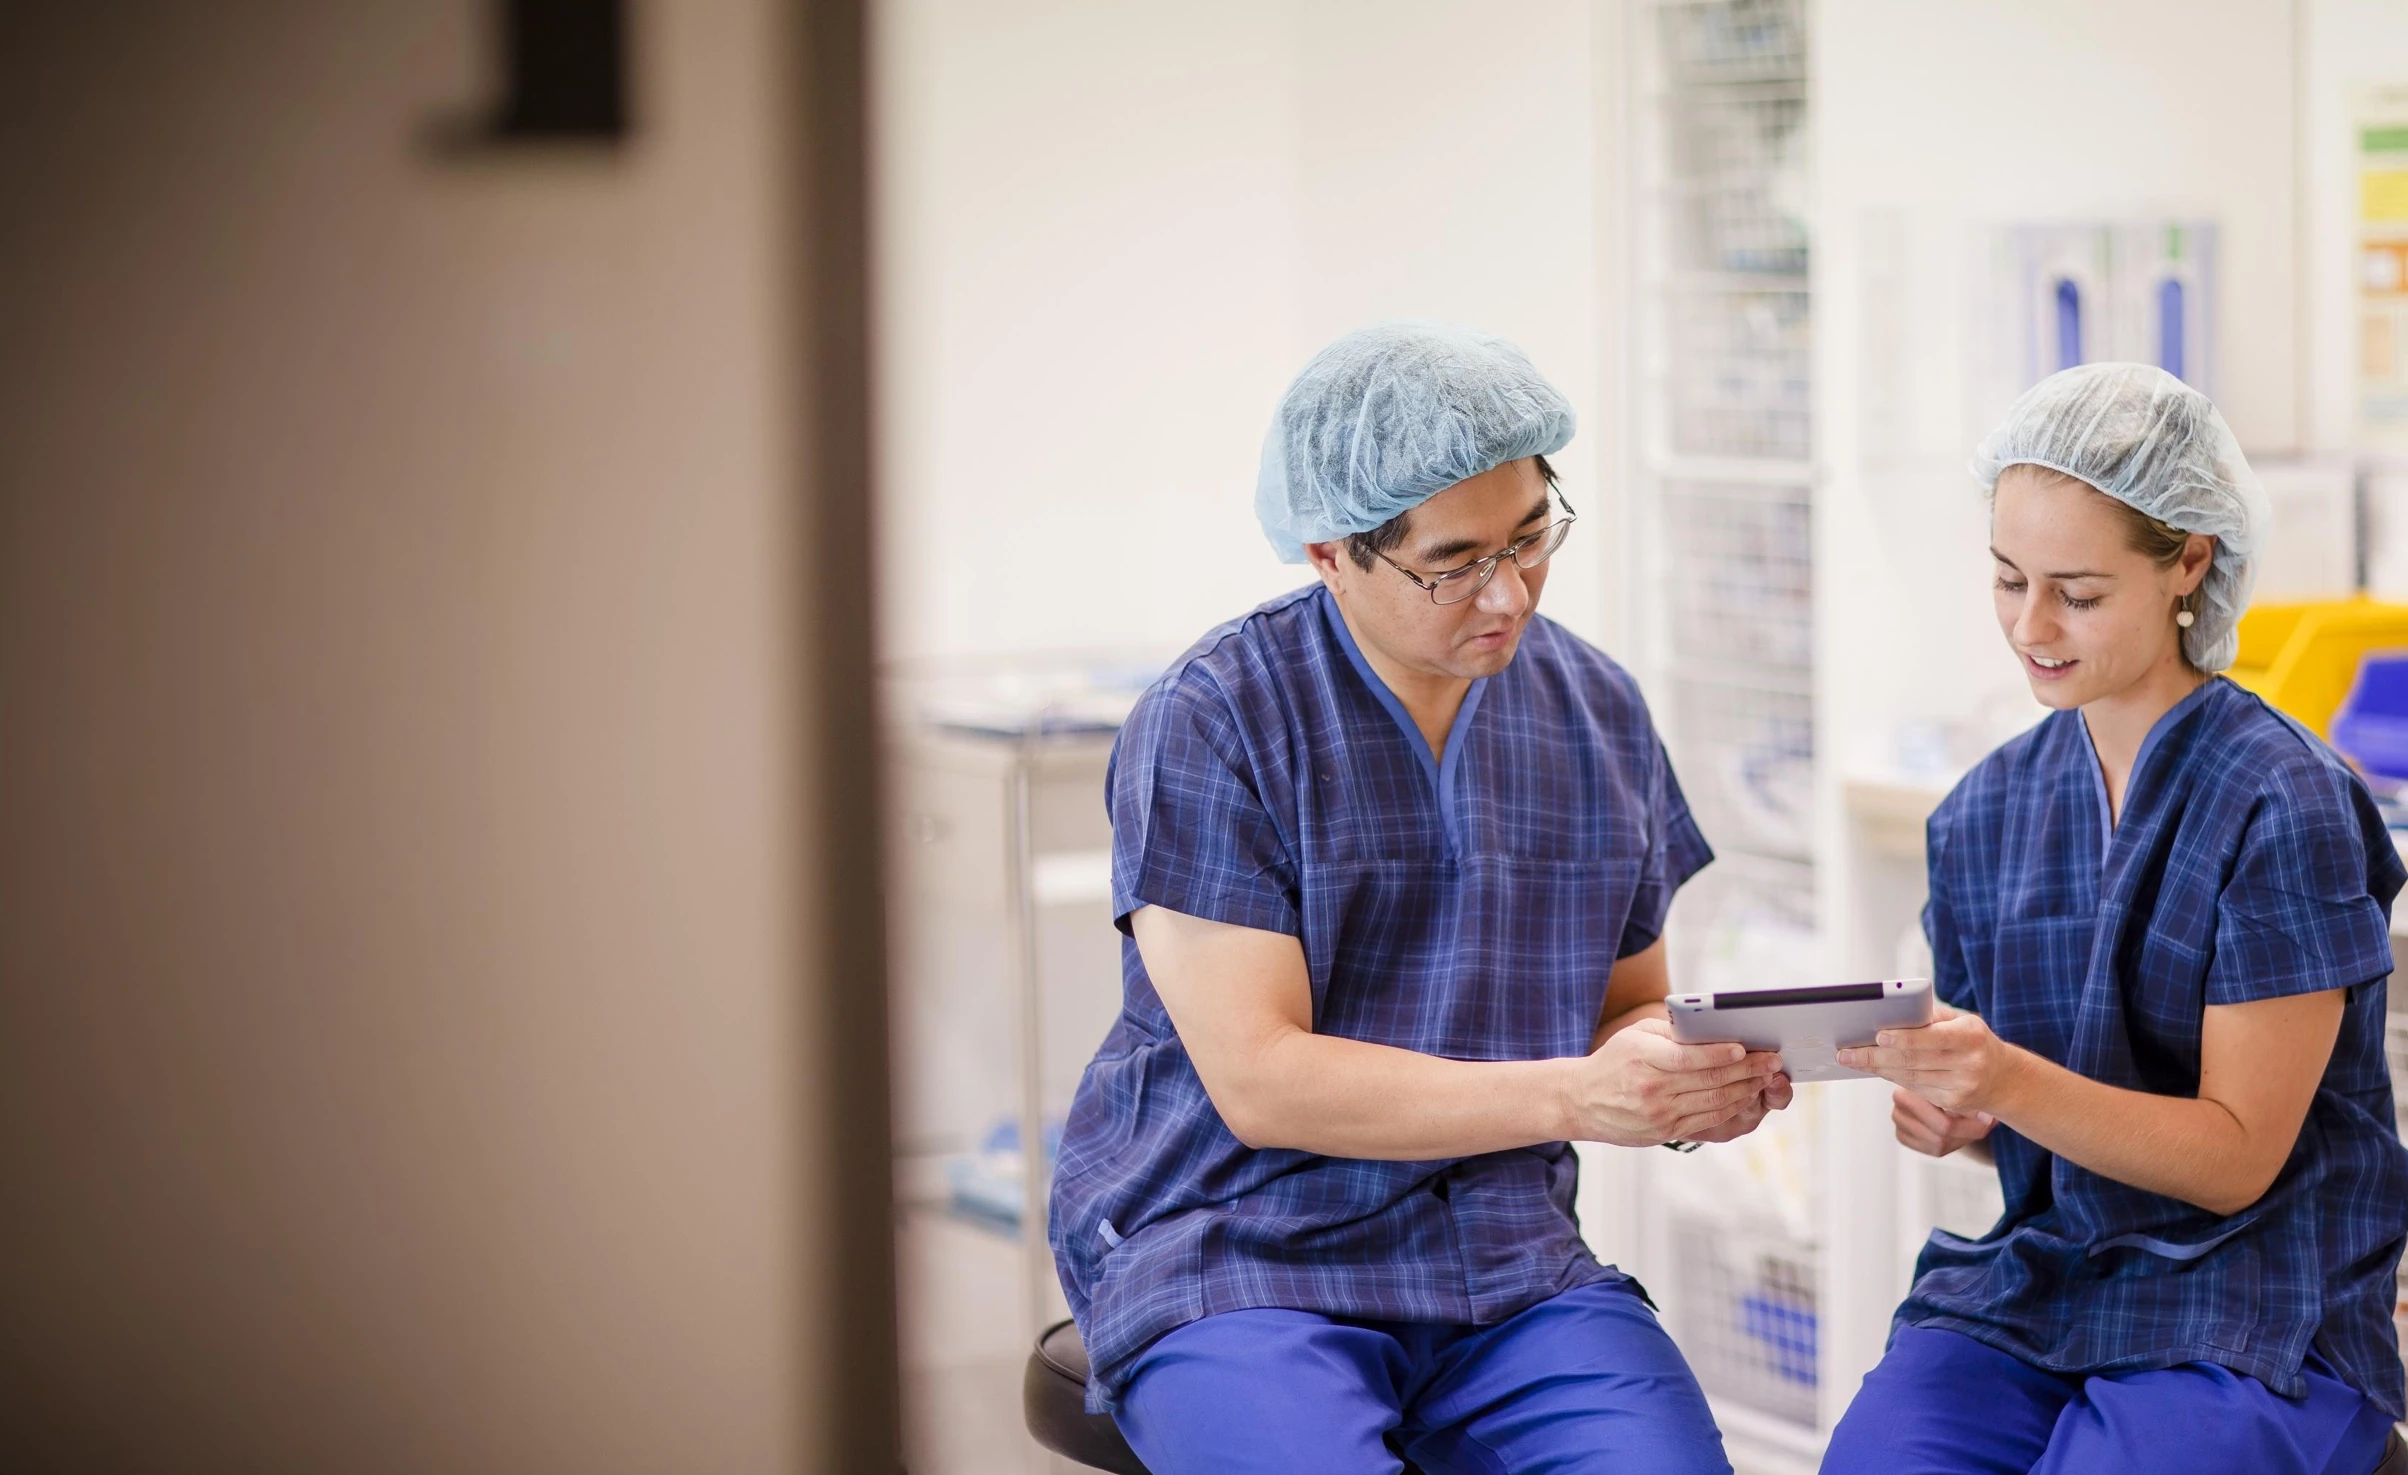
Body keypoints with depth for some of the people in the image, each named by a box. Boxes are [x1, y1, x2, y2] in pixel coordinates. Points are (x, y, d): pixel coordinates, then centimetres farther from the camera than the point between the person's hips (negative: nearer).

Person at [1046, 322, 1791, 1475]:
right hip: (1231, 1259, -4)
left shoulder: (1597, 710, 8)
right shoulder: (1208, 724, -8)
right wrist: (1570, 1097, -22)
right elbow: (1260, 1083, -15)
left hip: (1506, 1266, 4)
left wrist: (1687, 1080, -7)